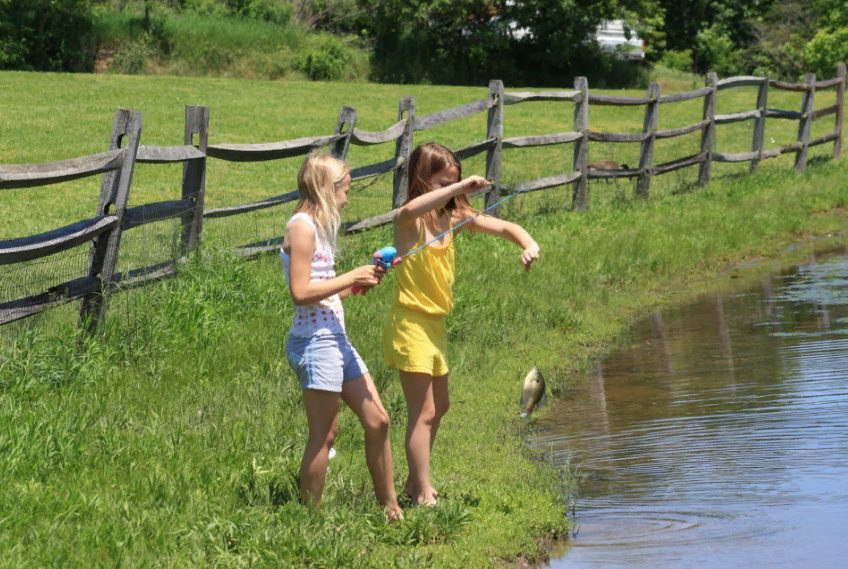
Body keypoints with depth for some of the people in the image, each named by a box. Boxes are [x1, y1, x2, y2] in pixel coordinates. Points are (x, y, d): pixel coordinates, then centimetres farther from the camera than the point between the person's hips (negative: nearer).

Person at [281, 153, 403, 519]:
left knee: (377, 421, 10)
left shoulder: (318, 227, 17)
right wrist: (350, 278, -14)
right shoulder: (302, 227, -12)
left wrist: (361, 282, 7)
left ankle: (390, 508, 18)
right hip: (314, 342, -10)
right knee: (324, 436, -4)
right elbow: (301, 293, -20)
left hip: (336, 341, 10)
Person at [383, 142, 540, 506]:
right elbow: (414, 208, -41)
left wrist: (529, 244, -15)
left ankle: (416, 482, 33)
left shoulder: (453, 217, 4)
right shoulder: (408, 220, -16)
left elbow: (503, 227, 5)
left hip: (435, 323, 8)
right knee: (423, 412, -7)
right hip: (409, 323, -8)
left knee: (439, 406, 19)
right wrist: (460, 187, -41)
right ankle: (423, 496, -2)